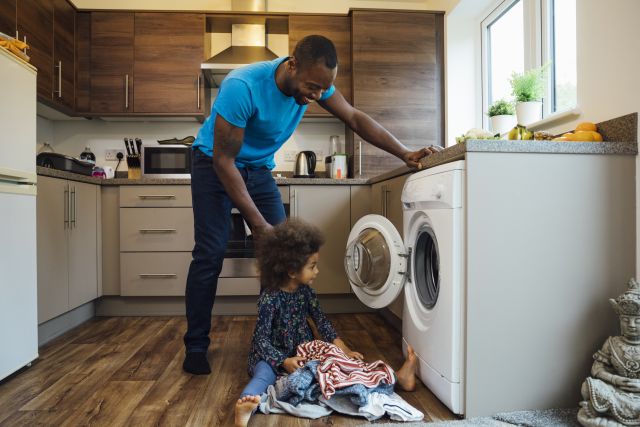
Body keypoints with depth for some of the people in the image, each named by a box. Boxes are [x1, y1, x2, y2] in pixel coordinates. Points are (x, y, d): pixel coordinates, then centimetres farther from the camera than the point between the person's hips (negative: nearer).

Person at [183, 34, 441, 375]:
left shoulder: (313, 81, -15)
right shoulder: (242, 87, -33)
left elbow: (355, 118, -7)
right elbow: (224, 161, -29)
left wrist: (406, 154, -16)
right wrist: (257, 222, -30)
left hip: (259, 169, 5)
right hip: (214, 165, -4)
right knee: (210, 253, -13)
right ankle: (195, 345, 3)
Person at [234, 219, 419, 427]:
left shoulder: (305, 291, -3)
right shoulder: (269, 299, -21)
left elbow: (322, 322, -1)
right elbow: (261, 339, -19)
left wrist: (344, 350, -11)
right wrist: (284, 361, -32)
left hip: (305, 350, 5)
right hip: (273, 355, -4)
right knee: (264, 375, -37)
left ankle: (396, 377, -20)